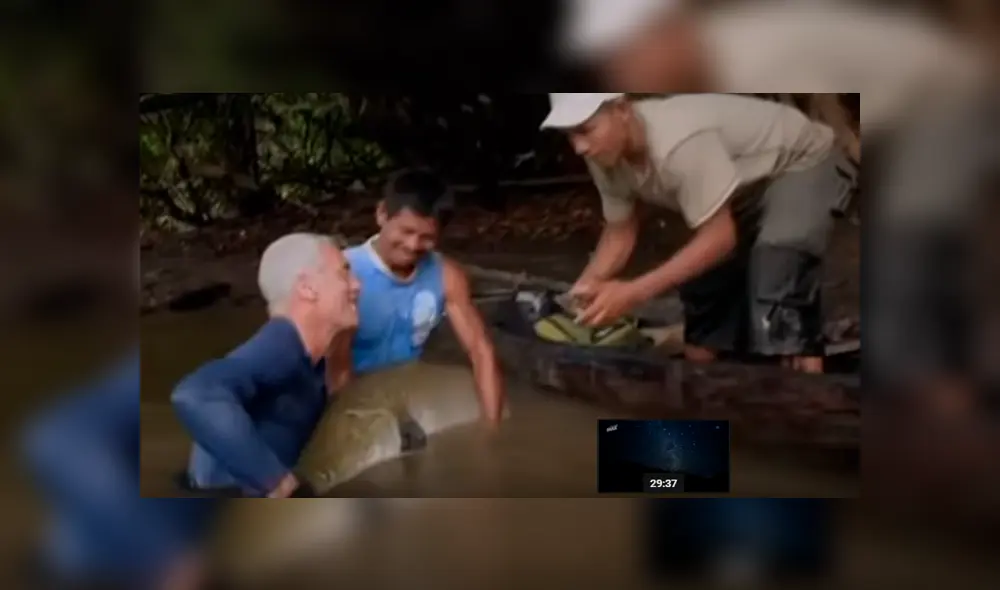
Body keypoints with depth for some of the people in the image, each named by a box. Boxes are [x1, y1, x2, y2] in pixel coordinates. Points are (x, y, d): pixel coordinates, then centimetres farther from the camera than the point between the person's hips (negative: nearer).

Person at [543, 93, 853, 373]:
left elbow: (721, 237, -35)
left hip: (800, 167, -8)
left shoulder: (678, 143, -40)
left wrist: (633, 292, -40)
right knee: (702, 273, 5)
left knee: (775, 267, -27)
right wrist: (585, 287, -23)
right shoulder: (607, 156, -15)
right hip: (747, 185, 8)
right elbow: (620, 231, -4)